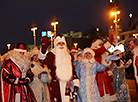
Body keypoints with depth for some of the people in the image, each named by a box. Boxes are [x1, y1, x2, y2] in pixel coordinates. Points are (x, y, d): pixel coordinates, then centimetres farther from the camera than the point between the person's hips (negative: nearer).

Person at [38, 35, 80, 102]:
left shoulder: (69, 56, 16)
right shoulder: (52, 55, -1)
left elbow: (73, 71, 18)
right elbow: (44, 60, -23)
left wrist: (76, 85, 10)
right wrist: (43, 49, -43)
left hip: (67, 86, 4)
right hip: (55, 86, -4)